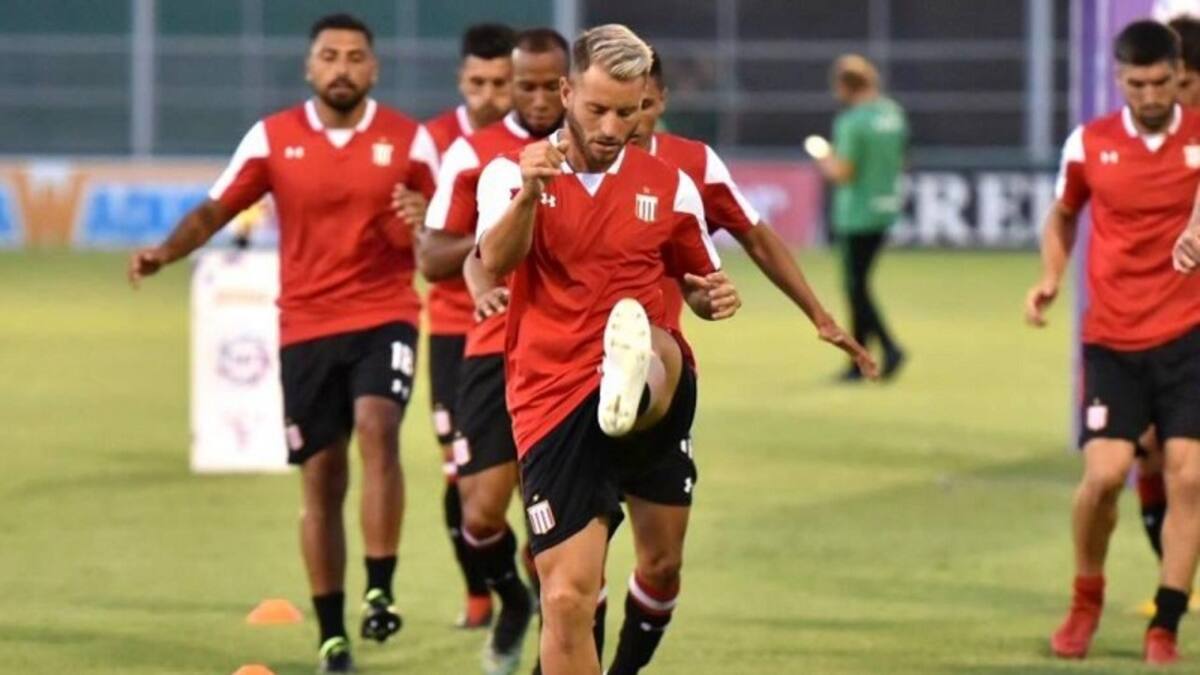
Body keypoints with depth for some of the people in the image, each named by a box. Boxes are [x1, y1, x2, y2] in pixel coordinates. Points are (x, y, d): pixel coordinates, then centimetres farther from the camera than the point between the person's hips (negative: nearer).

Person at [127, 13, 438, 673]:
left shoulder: (409, 141, 0)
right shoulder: (273, 138, 1)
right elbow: (216, 209, 2)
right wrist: (165, 252, -15)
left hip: (384, 316, -1)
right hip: (306, 326, 1)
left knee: (377, 428, -27)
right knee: (321, 478, 4)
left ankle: (380, 590, -21)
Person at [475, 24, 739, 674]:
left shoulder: (670, 188, 9)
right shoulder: (513, 172, 2)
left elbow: (697, 281, 24)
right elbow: (495, 261, -18)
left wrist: (714, 297, -1)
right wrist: (527, 194, -38)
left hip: (658, 399, 1)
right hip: (552, 401, -1)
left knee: (657, 348, -38)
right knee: (566, 599, -7)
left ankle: (634, 389, -71)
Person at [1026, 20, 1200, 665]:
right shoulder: (1089, 144, 1)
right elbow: (1062, 216, 18)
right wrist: (1050, 279, 2)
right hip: (1112, 339, 0)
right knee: (1105, 472, -11)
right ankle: (1085, 601, 15)